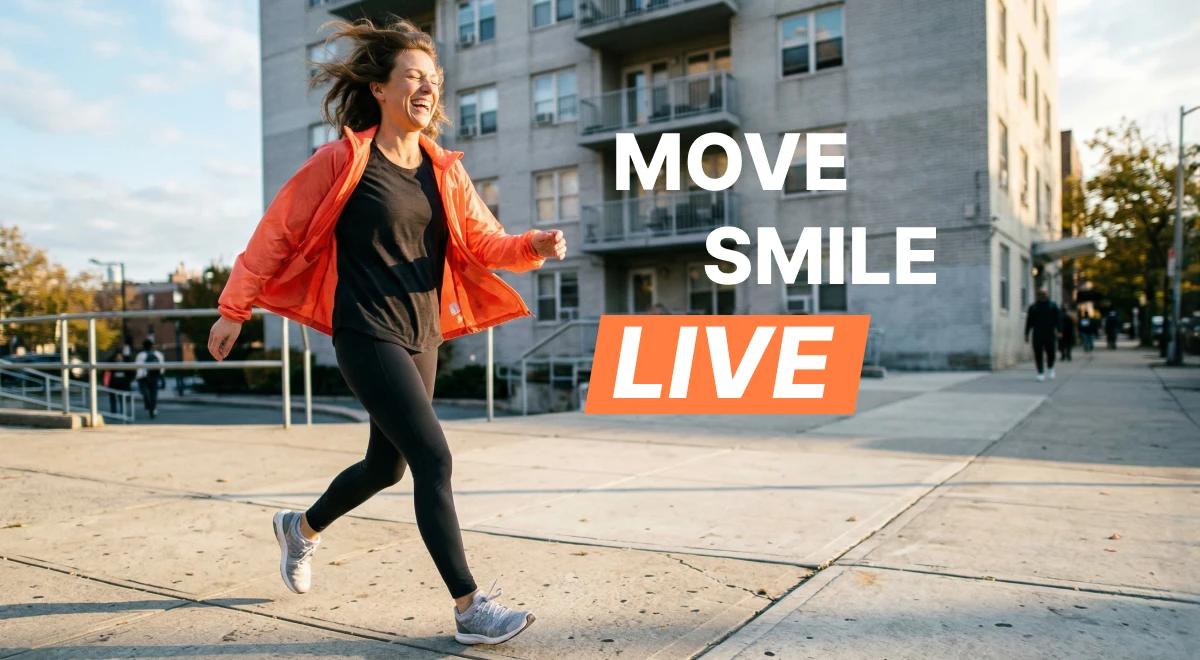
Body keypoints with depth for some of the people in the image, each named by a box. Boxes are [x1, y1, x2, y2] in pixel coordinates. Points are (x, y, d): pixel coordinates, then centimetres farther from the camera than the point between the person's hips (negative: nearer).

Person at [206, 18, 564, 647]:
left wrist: (535, 246, -14)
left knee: (387, 465, 18)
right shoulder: (344, 161, -7)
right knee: (433, 457, -16)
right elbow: (277, 232, -2)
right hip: (367, 335, -7)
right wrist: (233, 309, 2)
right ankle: (470, 608, -5)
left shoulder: (445, 171, 9)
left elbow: (485, 245, 6)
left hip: (422, 337, 7)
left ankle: (301, 527, 47)